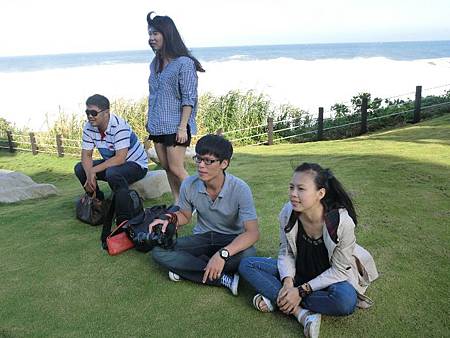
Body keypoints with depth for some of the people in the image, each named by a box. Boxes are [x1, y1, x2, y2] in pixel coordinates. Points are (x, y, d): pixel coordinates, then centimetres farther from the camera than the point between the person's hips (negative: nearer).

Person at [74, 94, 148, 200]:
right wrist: (89, 175, -25)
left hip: (136, 165, -7)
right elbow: (86, 155, -6)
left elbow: (120, 159, -33)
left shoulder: (119, 126, -28)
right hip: (112, 164, 7)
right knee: (80, 168, -5)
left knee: (112, 172, -36)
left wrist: (93, 170, -31)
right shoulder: (89, 127, -6)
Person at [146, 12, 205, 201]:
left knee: (176, 169, -6)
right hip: (157, 126, 8)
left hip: (175, 126, -8)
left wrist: (183, 127, -17)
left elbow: (189, 98, -13)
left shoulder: (184, 63, -10)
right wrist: (150, 122, 15)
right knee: (166, 168, 10)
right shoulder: (155, 63, 13)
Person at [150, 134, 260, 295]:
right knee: (158, 251, -20)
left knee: (247, 254, -38)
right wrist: (171, 219, -17)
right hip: (202, 237, 4)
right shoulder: (189, 185, -12)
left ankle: (183, 267, -18)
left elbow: (253, 232, -29)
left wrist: (222, 254, -43)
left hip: (231, 240, -3)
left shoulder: (239, 189, -23)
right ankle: (224, 278, -24)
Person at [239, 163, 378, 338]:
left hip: (330, 276, -4)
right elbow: (286, 252, -5)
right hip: (297, 271, 4)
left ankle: (275, 300, -20)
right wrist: (288, 282, -24)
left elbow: (339, 269, -19)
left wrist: (302, 291, -24)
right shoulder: (287, 213, -16)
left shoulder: (342, 222, -27)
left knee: (346, 300, -38)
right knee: (246, 265, -12)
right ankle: (301, 313, -24)